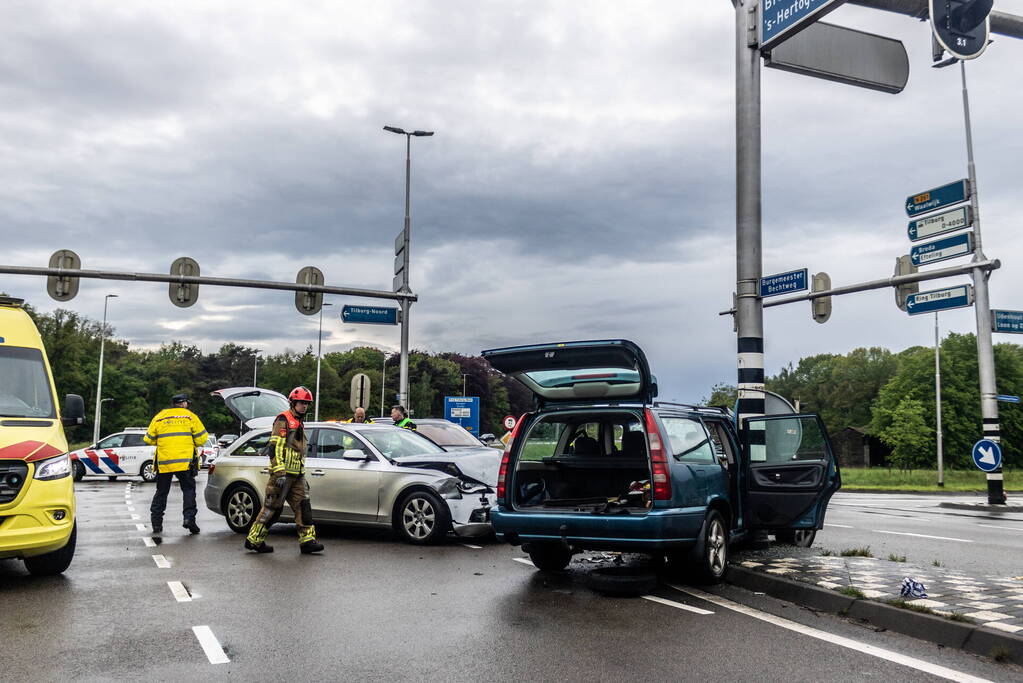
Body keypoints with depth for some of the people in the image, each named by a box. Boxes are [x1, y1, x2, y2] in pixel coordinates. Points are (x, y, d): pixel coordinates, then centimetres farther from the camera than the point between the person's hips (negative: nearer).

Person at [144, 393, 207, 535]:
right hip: (185, 461, -2)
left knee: (161, 492, 13)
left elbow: (148, 439, 12)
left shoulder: (159, 417, 11)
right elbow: (201, 438, 1)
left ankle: (156, 522, 12)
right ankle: (189, 518, -11)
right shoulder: (190, 416, 4)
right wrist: (192, 444, 21)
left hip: (163, 462, 2)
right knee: (188, 490, 4)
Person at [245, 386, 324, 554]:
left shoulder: (299, 423, 22)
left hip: (297, 475, 9)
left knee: (303, 506, 1)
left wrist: (303, 476, 26)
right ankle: (254, 540, 8)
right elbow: (274, 447, -16)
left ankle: (307, 540, 2)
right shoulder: (283, 420, -8)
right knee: (272, 507, -3)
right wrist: (279, 473, -23)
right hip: (282, 474, -9)